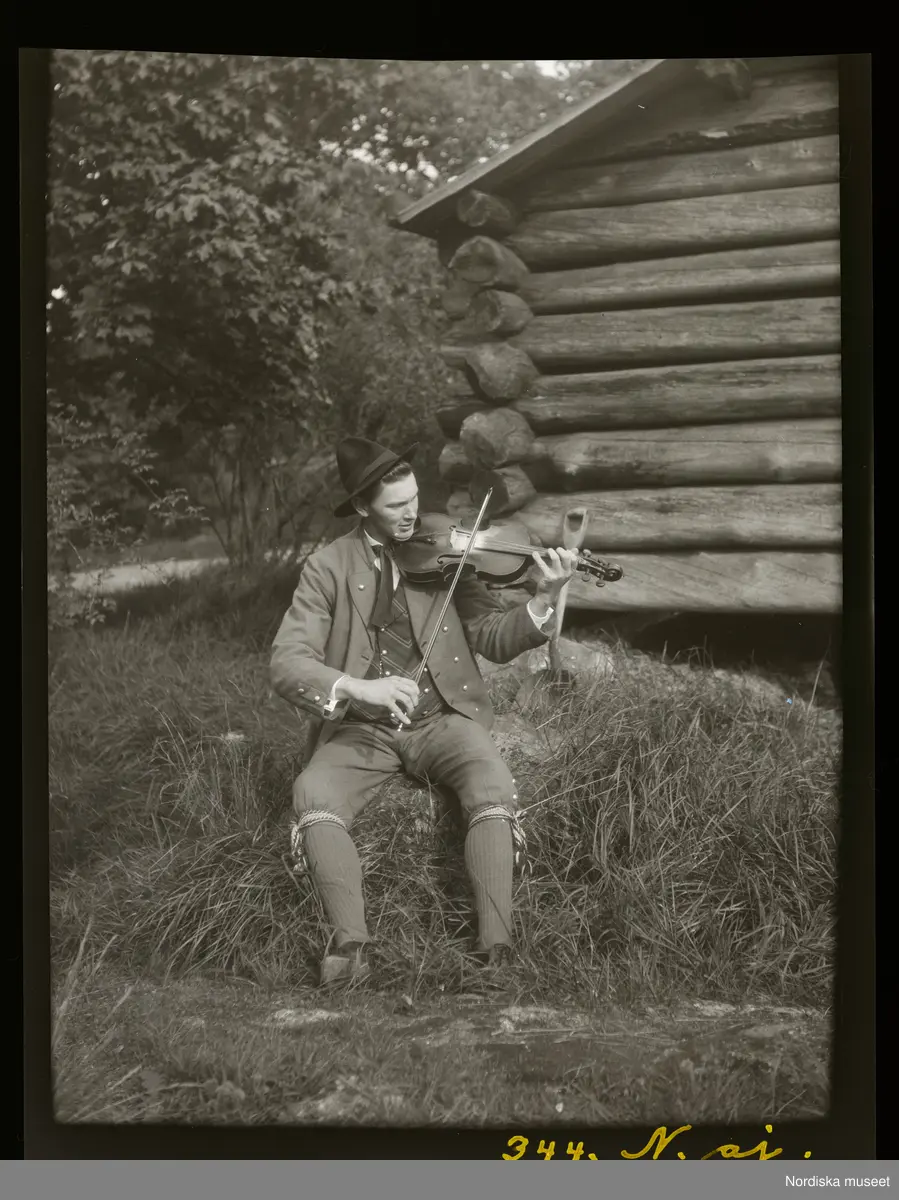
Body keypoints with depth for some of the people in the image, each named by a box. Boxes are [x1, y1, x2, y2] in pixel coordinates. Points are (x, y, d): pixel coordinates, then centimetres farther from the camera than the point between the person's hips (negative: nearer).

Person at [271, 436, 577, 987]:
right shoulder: (328, 567, 1)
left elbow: (495, 640, 1)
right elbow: (286, 663, -8)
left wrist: (545, 599, -18)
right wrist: (356, 687, -26)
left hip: (442, 718, 0)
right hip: (361, 729, 0)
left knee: (495, 787, -30)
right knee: (313, 797, -29)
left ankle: (497, 949, -30)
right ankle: (350, 942, -30)